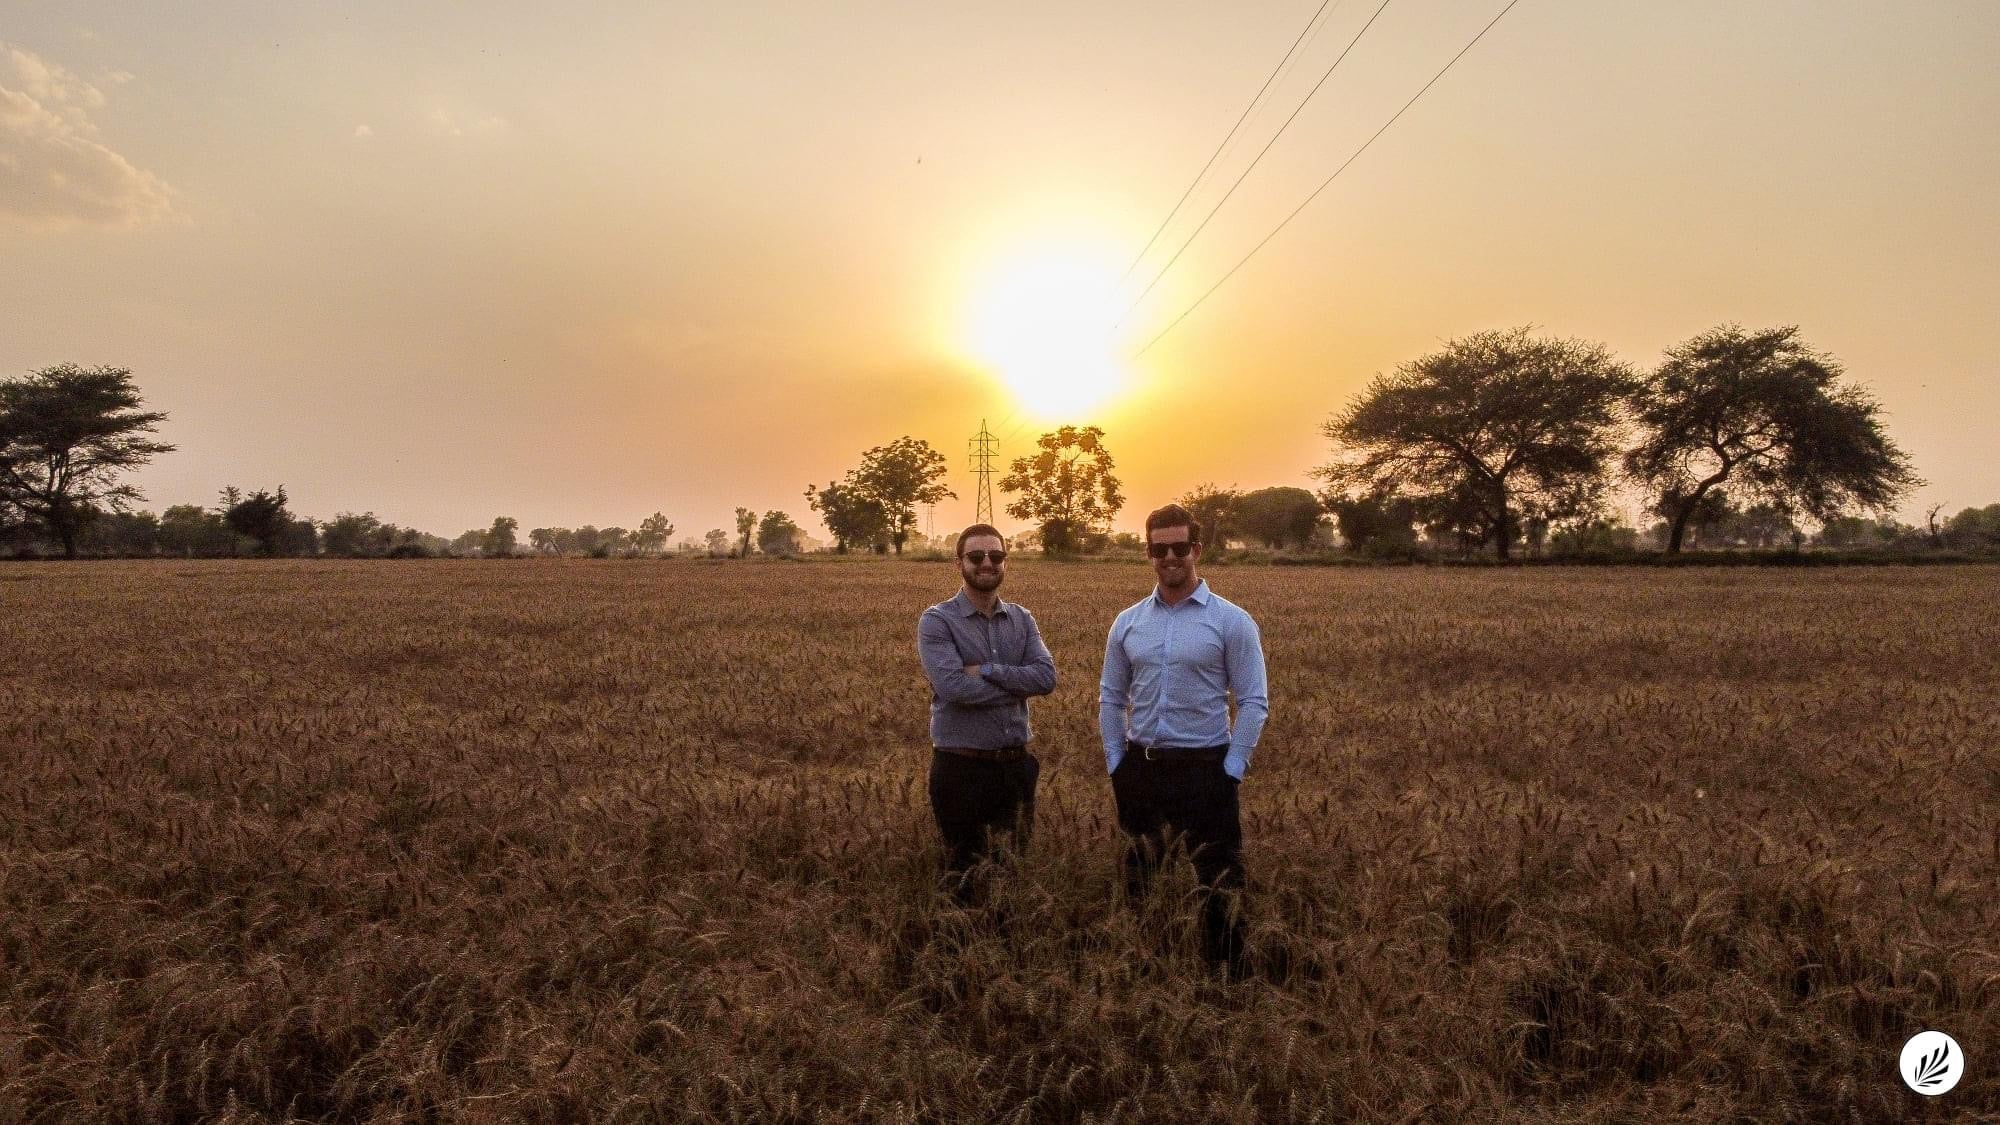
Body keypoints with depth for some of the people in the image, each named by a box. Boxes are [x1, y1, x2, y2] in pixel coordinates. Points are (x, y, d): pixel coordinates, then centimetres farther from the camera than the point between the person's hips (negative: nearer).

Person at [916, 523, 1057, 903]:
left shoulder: (1022, 619, 6)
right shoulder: (936, 621, -9)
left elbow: (1047, 676, -8)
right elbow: (952, 686, -23)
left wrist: (987, 670, -18)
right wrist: (1018, 684, -13)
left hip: (1016, 763, 5)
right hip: (961, 766, -4)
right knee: (964, 872, 10)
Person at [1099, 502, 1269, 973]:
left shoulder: (1231, 621, -7)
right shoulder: (1127, 623, 4)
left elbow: (1253, 702, -6)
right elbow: (1111, 698, 11)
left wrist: (1232, 769, -11)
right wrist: (1116, 762, 5)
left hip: (1205, 769, -4)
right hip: (1140, 769, 4)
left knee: (1219, 883, 2)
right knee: (1137, 880, 18)